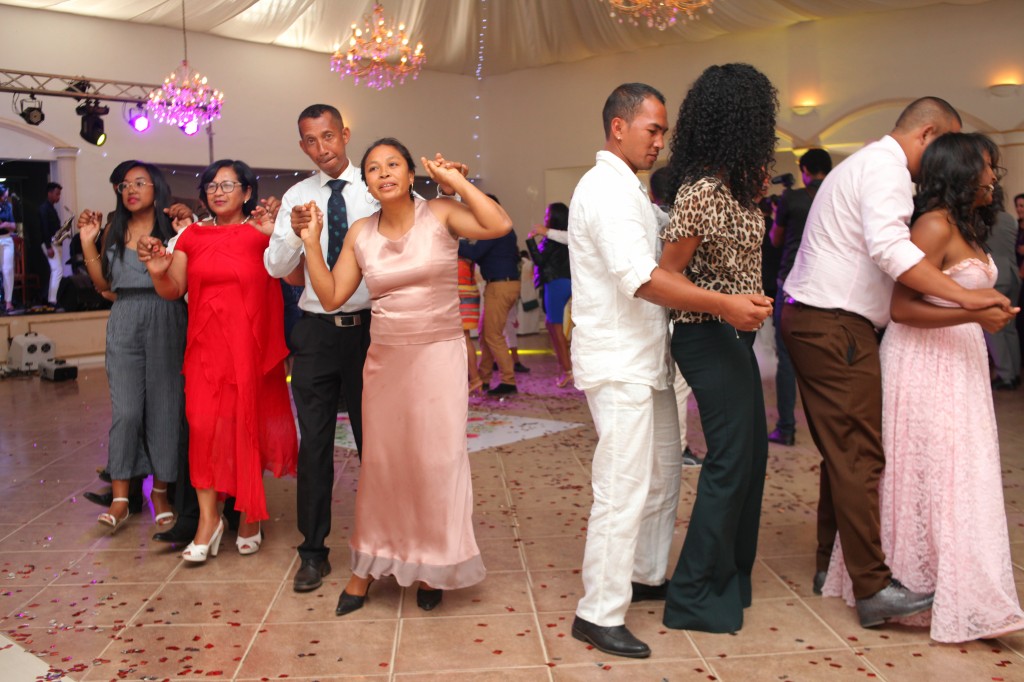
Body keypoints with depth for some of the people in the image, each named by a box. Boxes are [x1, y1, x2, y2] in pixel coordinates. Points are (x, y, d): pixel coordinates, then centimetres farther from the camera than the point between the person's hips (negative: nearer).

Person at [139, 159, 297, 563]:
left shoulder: (260, 234, 0)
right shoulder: (192, 236, 9)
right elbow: (173, 291, 5)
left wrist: (279, 235, -22)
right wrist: (158, 271, -14)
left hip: (251, 344, -2)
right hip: (206, 345, 2)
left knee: (247, 424, 6)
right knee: (203, 423, -5)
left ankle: (249, 512, 22)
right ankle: (208, 518, 4)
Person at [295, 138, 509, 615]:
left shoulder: (440, 214, -6)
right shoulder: (360, 234, 4)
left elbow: (499, 225, -21)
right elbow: (331, 297, 3)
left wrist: (456, 181, -16)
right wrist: (311, 243, -3)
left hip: (437, 354, -3)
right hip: (385, 357, 3)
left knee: (437, 458, 3)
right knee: (381, 459, 12)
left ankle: (433, 566, 23)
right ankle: (369, 564, 29)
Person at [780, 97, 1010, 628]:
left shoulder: (865, 164, 24)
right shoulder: (886, 168, -10)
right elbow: (888, 247, -27)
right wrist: (963, 297, -30)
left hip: (811, 320, 11)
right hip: (837, 326, -11)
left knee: (841, 450, 15)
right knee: (859, 454, -10)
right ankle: (874, 589, -6)